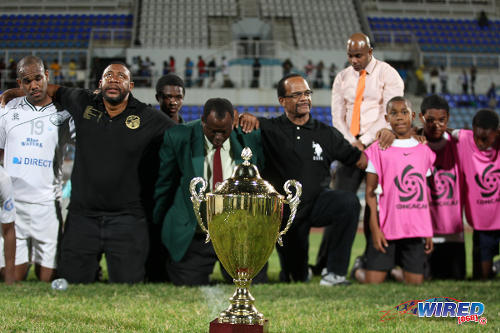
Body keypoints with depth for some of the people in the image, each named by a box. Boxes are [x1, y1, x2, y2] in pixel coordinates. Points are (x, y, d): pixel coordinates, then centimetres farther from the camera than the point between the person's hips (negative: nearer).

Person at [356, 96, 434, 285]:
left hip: (416, 228, 3)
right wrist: (374, 228, -10)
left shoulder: (424, 151, 10)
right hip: (387, 226, -3)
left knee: (415, 282, -1)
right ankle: (359, 269, 25)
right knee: (373, 282, -3)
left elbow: (426, 193, 13)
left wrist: (429, 231, 10)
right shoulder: (378, 150, -1)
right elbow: (370, 192, -2)